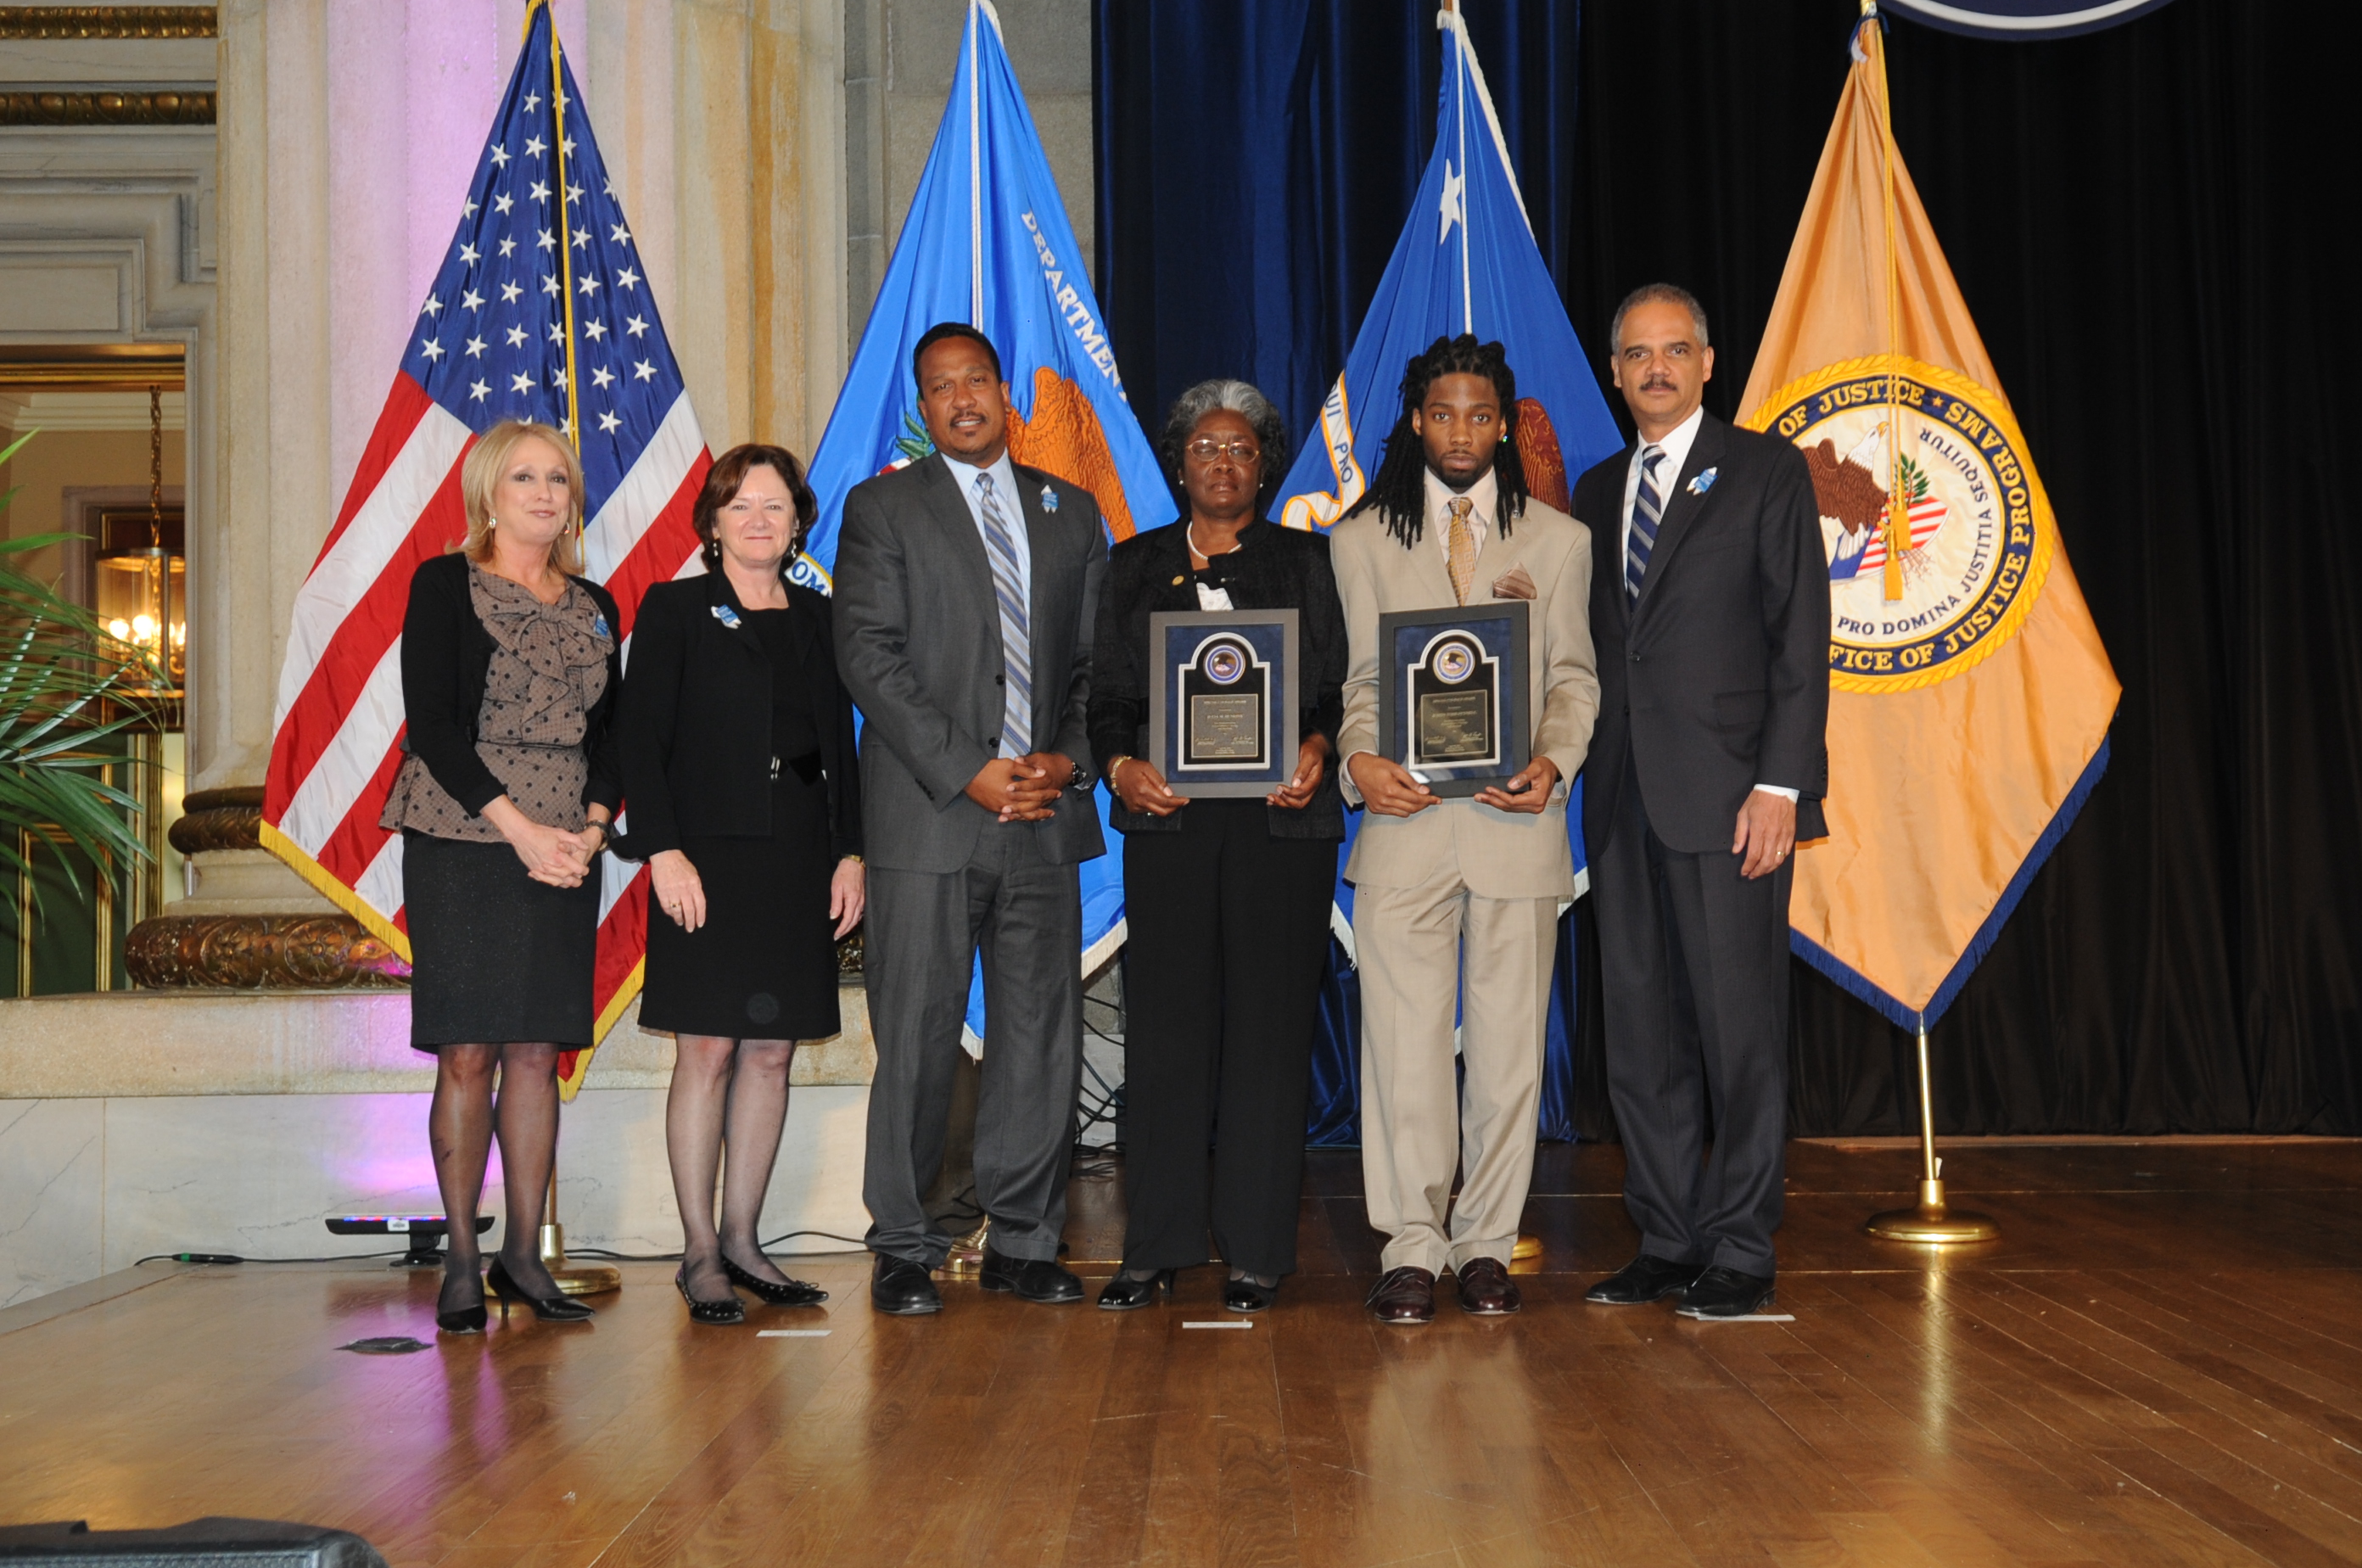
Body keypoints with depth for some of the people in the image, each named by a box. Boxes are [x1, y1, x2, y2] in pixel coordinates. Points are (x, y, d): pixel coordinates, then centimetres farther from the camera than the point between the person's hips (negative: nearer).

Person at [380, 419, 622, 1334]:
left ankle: (523, 1256, 10)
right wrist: (519, 828, -14)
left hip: (565, 854, 4)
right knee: (467, 1051, -4)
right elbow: (431, 724, -8)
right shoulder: (445, 585, 0)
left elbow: (611, 733, 12)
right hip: (461, 846, -4)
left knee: (538, 1051, 4)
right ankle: (461, 1261, 4)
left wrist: (591, 829, -6)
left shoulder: (593, 608, 14)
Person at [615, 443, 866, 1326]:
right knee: (707, 1051, -4)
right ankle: (700, 1254, 3)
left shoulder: (817, 619, 14)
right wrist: (664, 851, -14)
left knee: (772, 1052, 6)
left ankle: (743, 1241, 16)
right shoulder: (674, 610, 2)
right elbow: (640, 740, -4)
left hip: (797, 860, 5)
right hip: (709, 859, -4)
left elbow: (839, 746, 15)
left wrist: (849, 853, 6)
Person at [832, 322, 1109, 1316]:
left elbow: (1097, 659, 15)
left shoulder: (1071, 513, 15)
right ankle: (903, 1250, 10)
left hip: (1044, 817, 4)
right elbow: (869, 657, -5)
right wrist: (967, 772, -13)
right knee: (917, 1039, -1)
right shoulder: (883, 509, 4)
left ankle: (1022, 1242, 16)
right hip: (928, 816, -3)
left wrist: (1071, 759, -4)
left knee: (1042, 1034, 5)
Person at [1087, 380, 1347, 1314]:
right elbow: (1107, 694, 10)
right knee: (1165, 1025, -2)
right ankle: (1156, 1248, 5)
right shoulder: (1134, 568, 15)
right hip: (1169, 818, 1)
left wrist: (1318, 748, -13)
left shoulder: (1304, 562, 13)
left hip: (1282, 818, -1)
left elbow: (1338, 686, 7)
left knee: (1269, 1026, -2)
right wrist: (1120, 765, -9)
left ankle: (1257, 1251, 5)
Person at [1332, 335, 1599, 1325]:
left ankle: (1485, 1246, 12)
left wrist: (1553, 763, -9)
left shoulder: (1559, 540, 14)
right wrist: (1360, 759, -11)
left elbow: (1574, 677, 10)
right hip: (1404, 818, -1)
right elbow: (1354, 677, 9)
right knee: (1404, 1039, -4)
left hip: (1517, 823, 1)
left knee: (1508, 1042, 2)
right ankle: (1410, 1250, 3)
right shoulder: (1362, 539, 13)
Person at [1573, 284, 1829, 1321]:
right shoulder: (1598, 491, 18)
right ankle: (1666, 1243, 16)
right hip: (1624, 800, 6)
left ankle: (1740, 1254, 5)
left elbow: (1800, 637, -4)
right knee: (1641, 1031, 7)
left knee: (1740, 1029, -3)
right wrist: (1588, 773, 7)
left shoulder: (1764, 471, 2)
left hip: (1725, 793, -5)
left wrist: (1780, 782, -13)